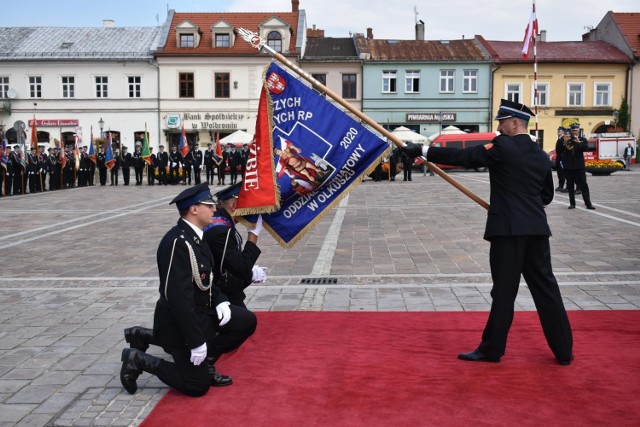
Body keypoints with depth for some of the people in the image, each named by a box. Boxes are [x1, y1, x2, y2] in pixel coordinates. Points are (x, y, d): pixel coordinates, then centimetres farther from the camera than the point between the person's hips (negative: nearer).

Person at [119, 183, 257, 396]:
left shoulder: (194, 236, 2)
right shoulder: (178, 243, -28)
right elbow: (179, 297, -30)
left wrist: (220, 301, -3)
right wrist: (197, 342, -27)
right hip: (180, 320, -9)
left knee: (247, 321, 7)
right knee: (198, 386, 0)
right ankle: (138, 359, 10)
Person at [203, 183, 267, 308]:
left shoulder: (220, 224, 6)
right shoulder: (220, 231, -25)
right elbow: (242, 270, -26)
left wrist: (249, 273, 1)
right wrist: (254, 233, -22)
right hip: (225, 301, -9)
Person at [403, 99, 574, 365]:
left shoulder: (503, 147, -8)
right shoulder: (541, 155, 12)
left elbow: (463, 157, -11)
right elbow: (547, 195, 19)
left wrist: (422, 151, -7)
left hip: (508, 230, -6)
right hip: (537, 230, 7)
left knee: (504, 291, 0)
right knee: (545, 288, 11)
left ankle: (491, 349, 12)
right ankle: (564, 350, 17)